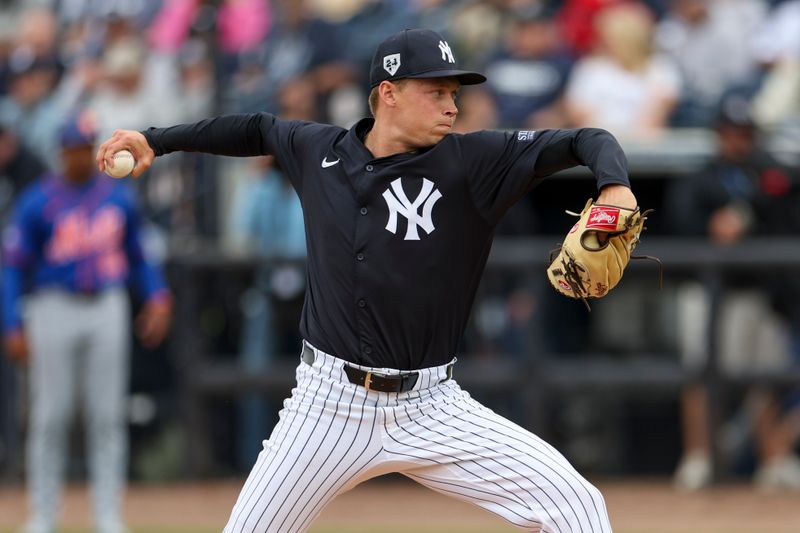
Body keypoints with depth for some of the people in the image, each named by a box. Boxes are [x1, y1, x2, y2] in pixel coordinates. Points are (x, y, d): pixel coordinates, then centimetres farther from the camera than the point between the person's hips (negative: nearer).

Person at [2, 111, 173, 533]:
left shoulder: (118, 197, 8)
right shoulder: (38, 202, -3)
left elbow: (135, 255, 17)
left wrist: (157, 295, 1)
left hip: (107, 307, 3)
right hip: (54, 307, -3)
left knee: (107, 416, 2)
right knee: (50, 416, 0)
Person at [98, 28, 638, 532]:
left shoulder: (472, 161, -7)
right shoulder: (319, 149, 2)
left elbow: (584, 141, -12)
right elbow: (255, 129, 23)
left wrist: (614, 184, -32)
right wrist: (157, 140, 22)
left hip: (430, 408, -1)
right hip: (328, 403, 2)